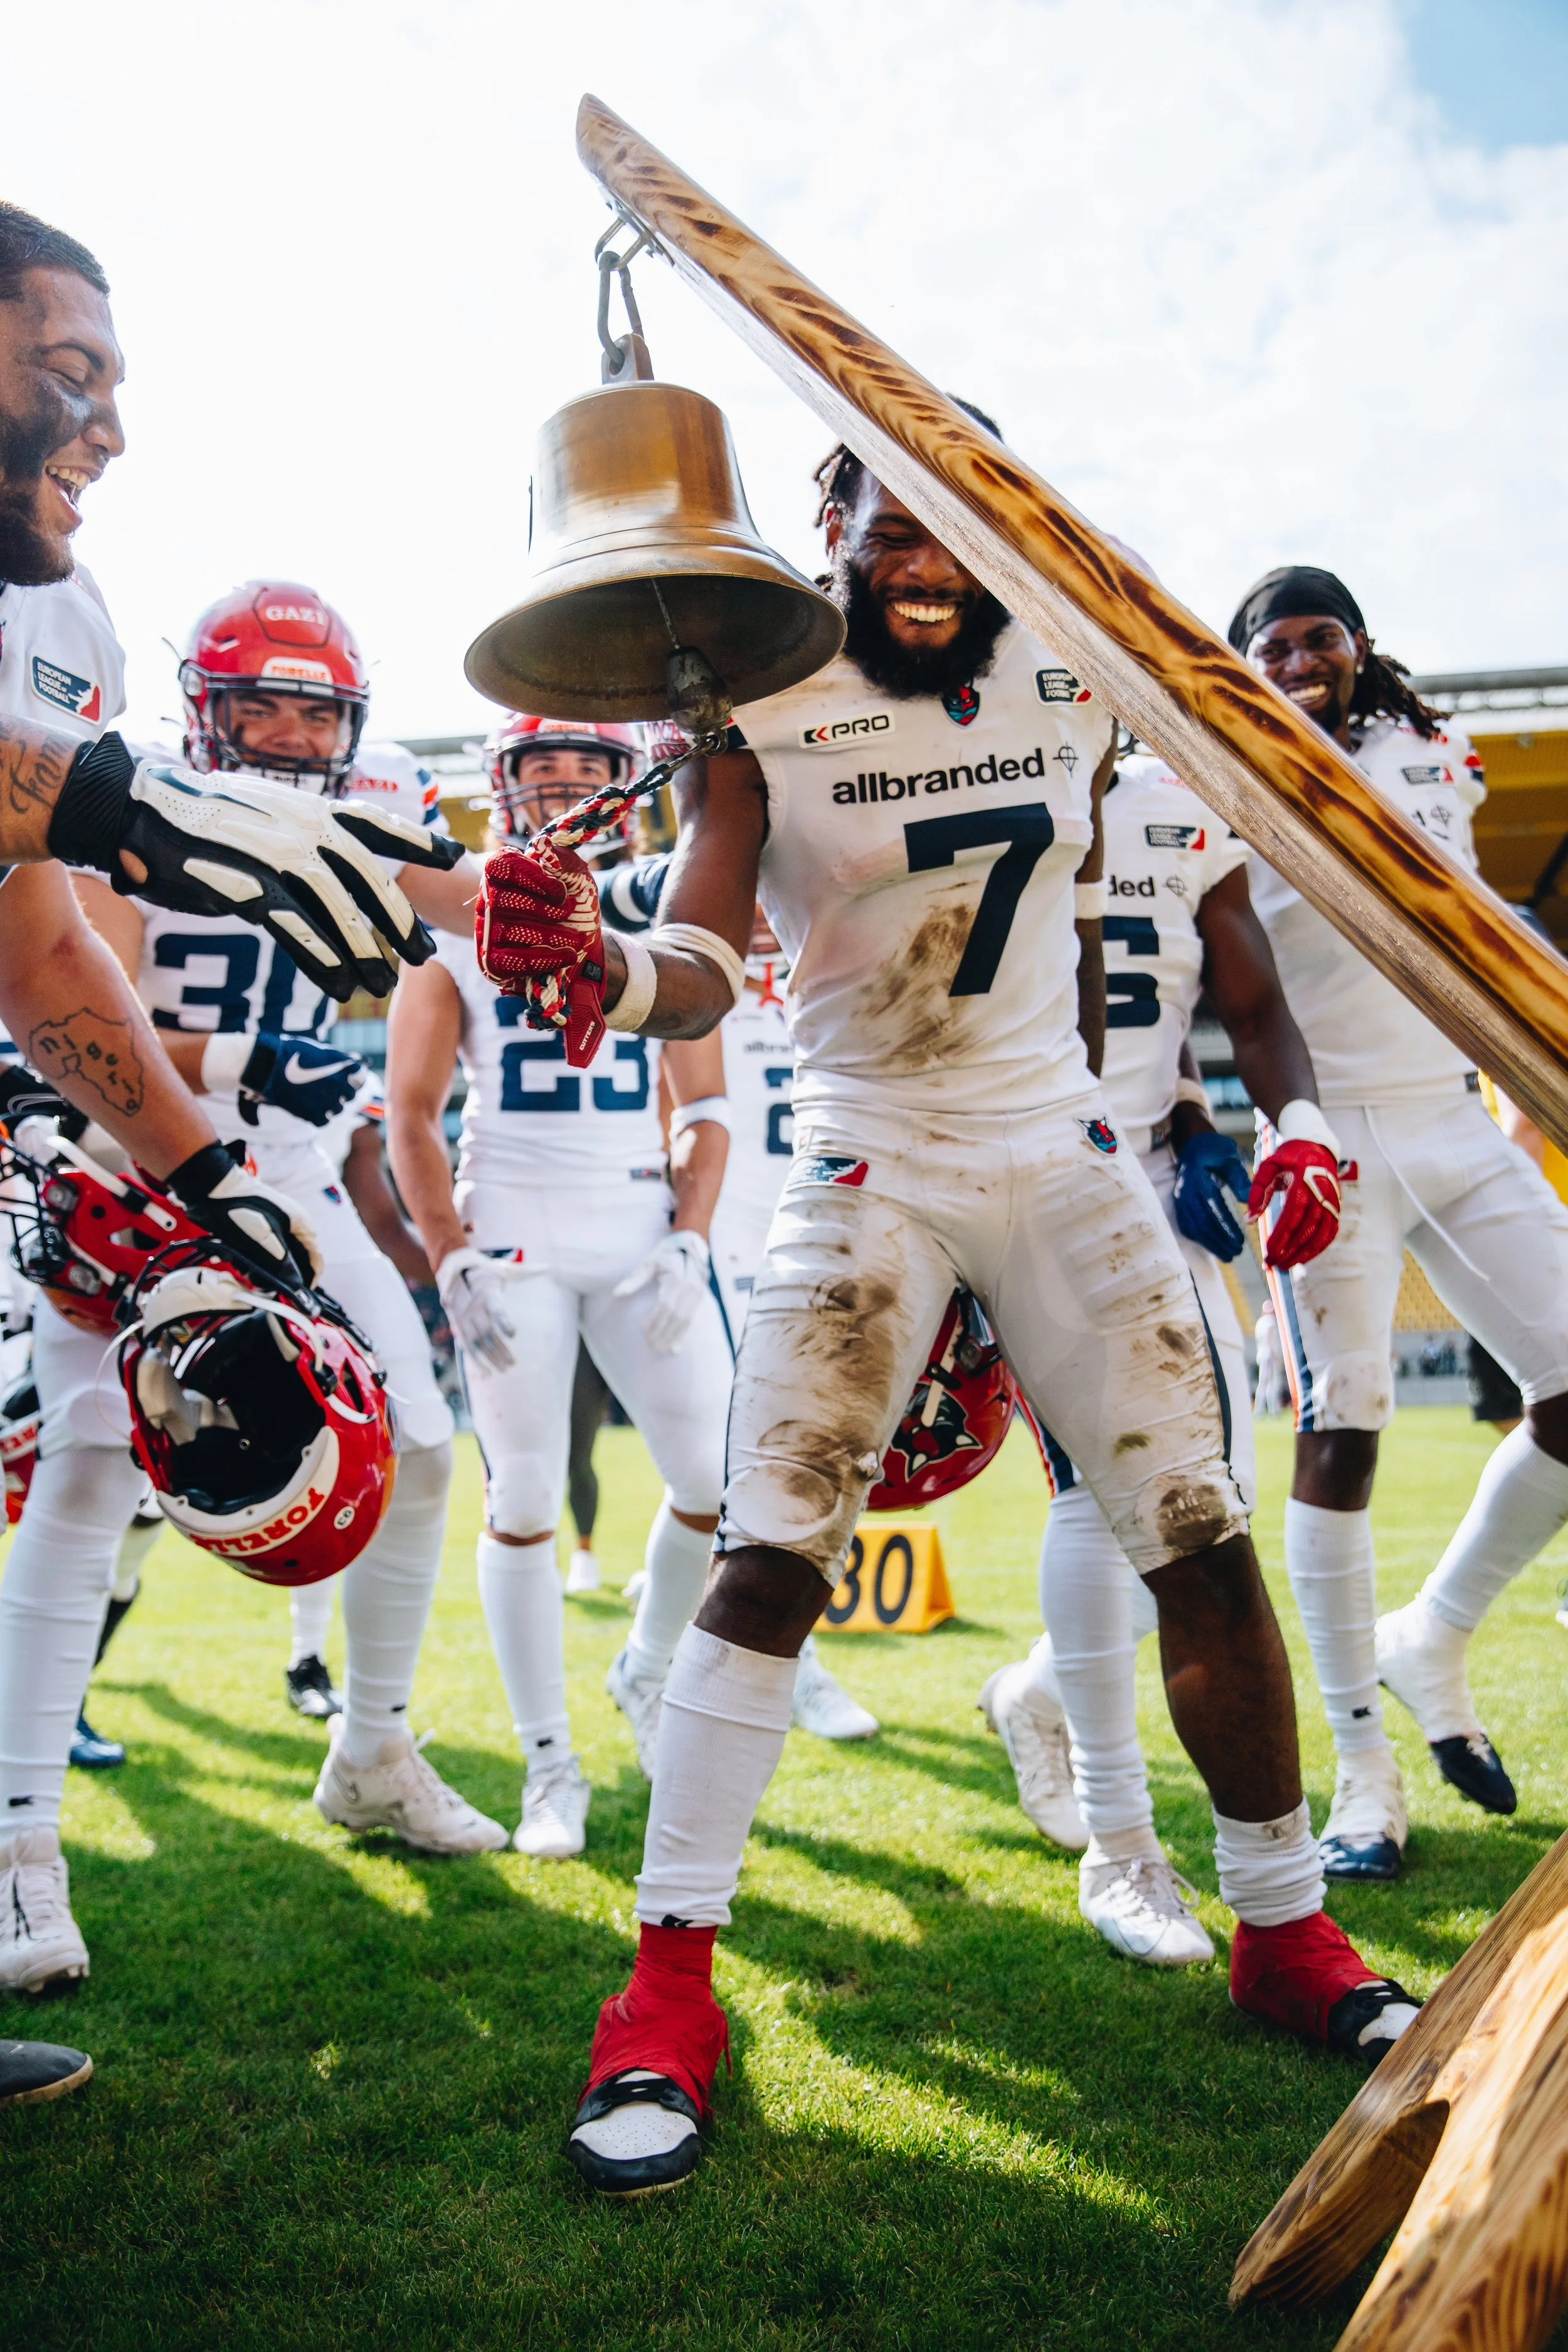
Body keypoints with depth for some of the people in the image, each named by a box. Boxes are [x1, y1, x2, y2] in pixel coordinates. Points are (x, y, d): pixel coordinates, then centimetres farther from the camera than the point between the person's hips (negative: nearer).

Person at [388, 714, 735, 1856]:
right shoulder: (459, 926, 5)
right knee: (525, 1500, 0)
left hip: (644, 1236, 2)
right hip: (513, 1241, -2)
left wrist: (689, 1244, -3)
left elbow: (706, 1107, 10)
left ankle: (648, 1671, 25)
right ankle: (550, 1765, 14)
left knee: (720, 1483, -4)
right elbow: (411, 1116, 4)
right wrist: (453, 1261, -5)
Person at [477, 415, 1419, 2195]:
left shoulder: (1075, 691, 6)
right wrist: (600, 969, -40)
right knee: (768, 1562, -12)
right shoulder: (759, 716, -6)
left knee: (1205, 1545, 2)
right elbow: (703, 967, -17)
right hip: (867, 1175, -3)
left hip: (1064, 1157, 4)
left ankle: (1285, 1930, 22)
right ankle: (668, 1983, 1)